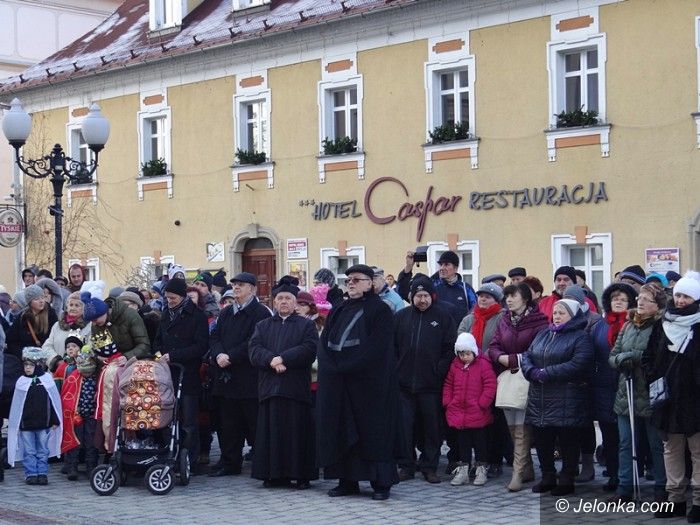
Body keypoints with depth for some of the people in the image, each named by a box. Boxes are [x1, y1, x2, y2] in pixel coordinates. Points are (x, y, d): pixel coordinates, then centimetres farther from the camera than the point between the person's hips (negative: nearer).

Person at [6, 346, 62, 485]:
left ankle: (42, 473, 12)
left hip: (43, 423, -1)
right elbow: (16, 405, 3)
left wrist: (55, 420, 2)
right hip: (26, 423, 1)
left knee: (43, 451, 6)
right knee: (29, 451, 4)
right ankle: (31, 474, 10)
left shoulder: (47, 380, -2)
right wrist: (14, 424, 1)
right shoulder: (21, 382, 1)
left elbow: (54, 401, 2)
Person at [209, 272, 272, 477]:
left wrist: (230, 356, -17)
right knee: (228, 422, 10)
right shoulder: (226, 313, 17)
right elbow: (214, 337, 12)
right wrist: (219, 355, -9)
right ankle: (229, 462, 17)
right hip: (225, 376, 7)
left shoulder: (261, 313, -6)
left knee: (254, 421, -3)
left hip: (249, 376, -7)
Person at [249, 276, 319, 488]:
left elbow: (309, 349, -7)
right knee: (272, 431, 2)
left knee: (297, 431, -3)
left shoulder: (306, 325, 9)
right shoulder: (263, 326, 17)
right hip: (269, 386, 3)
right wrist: (271, 360, -15)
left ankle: (301, 475, 1)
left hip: (296, 386, -3)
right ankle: (274, 474, 7)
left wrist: (282, 358, -14)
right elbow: (254, 350, 3)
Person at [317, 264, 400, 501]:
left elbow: (376, 348, -13)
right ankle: (348, 481, 12)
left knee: (373, 431, -3)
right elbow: (324, 343, 9)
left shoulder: (379, 310, -3)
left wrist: (345, 367, -17)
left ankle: (381, 483, 2)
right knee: (342, 432, 5)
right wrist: (334, 367, -8)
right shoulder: (338, 310, 15)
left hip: (369, 382, -6)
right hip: (338, 385, 6)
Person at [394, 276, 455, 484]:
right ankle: (406, 465, 12)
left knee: (432, 426, 3)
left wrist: (439, 371, -7)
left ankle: (429, 467, 13)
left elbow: (450, 349, 2)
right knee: (404, 425, 3)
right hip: (404, 383, 1)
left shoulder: (443, 318, 4)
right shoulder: (400, 317, 8)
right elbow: (392, 346, 8)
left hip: (431, 384, -1)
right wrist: (395, 371, -1)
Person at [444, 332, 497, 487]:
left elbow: (490, 386, -10)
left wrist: (482, 404, -15)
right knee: (463, 442, 11)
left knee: (479, 441, 6)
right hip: (458, 412, 4)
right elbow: (448, 385, 14)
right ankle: (463, 470, 18)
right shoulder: (455, 366, 6)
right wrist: (447, 402, 3)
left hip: (478, 414, -4)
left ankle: (481, 469, 16)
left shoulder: (483, 365, -8)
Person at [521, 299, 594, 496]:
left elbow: (578, 364, -19)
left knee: (568, 441, 1)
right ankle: (547, 477, 25)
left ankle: (567, 480, 12)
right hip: (540, 399, 7)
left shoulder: (580, 337, -5)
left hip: (567, 401, -7)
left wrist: (546, 374, -19)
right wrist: (533, 372, -11)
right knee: (542, 439, 12)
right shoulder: (543, 335, 18)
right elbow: (527, 356, 12)